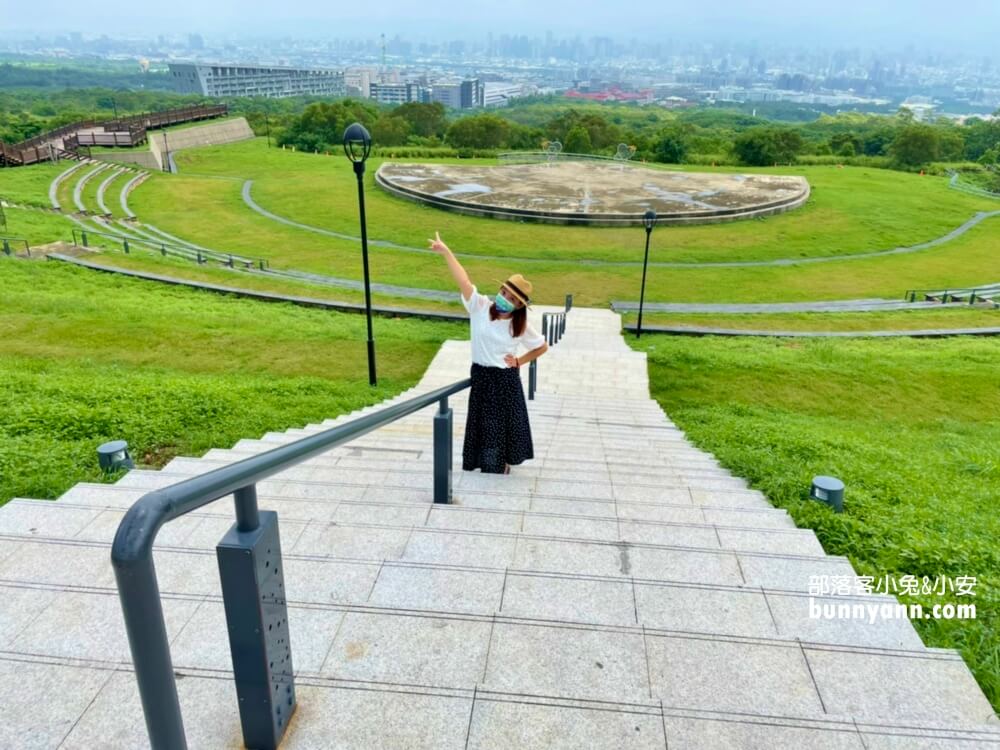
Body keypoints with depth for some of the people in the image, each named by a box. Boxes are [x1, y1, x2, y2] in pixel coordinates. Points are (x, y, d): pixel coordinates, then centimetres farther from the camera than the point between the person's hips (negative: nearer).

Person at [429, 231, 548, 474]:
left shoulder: (520, 326, -10)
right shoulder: (480, 307, -12)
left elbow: (542, 347, 5)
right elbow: (463, 280, -24)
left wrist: (520, 361, -4)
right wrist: (446, 252, -33)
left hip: (506, 380, -1)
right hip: (481, 376, 1)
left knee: (504, 423, 11)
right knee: (481, 423, 13)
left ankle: (502, 463, 31)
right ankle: (483, 463, 31)